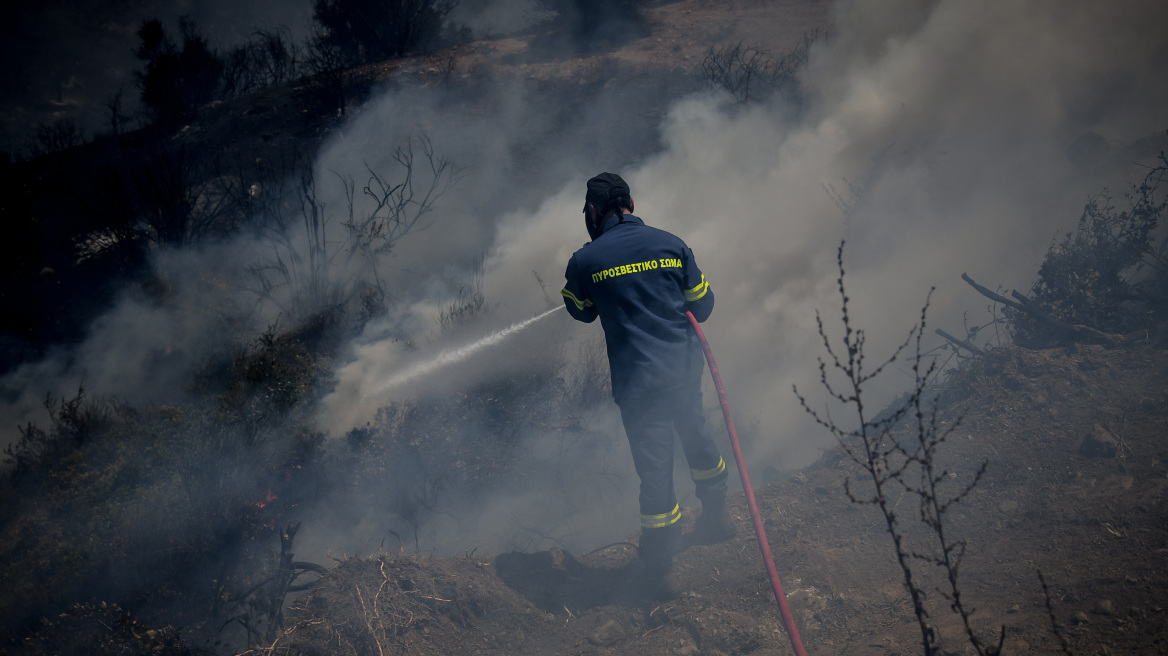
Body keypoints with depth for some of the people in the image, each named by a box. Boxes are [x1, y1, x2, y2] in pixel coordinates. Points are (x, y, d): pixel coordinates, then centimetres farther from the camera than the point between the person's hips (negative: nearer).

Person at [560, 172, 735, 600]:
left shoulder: (585, 260, -7)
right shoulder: (670, 244, 0)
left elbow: (581, 312, 13)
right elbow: (702, 306, 9)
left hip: (638, 382, -3)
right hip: (686, 368, 3)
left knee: (654, 468, 5)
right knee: (696, 437, 27)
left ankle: (660, 571, 16)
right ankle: (716, 517, 48)